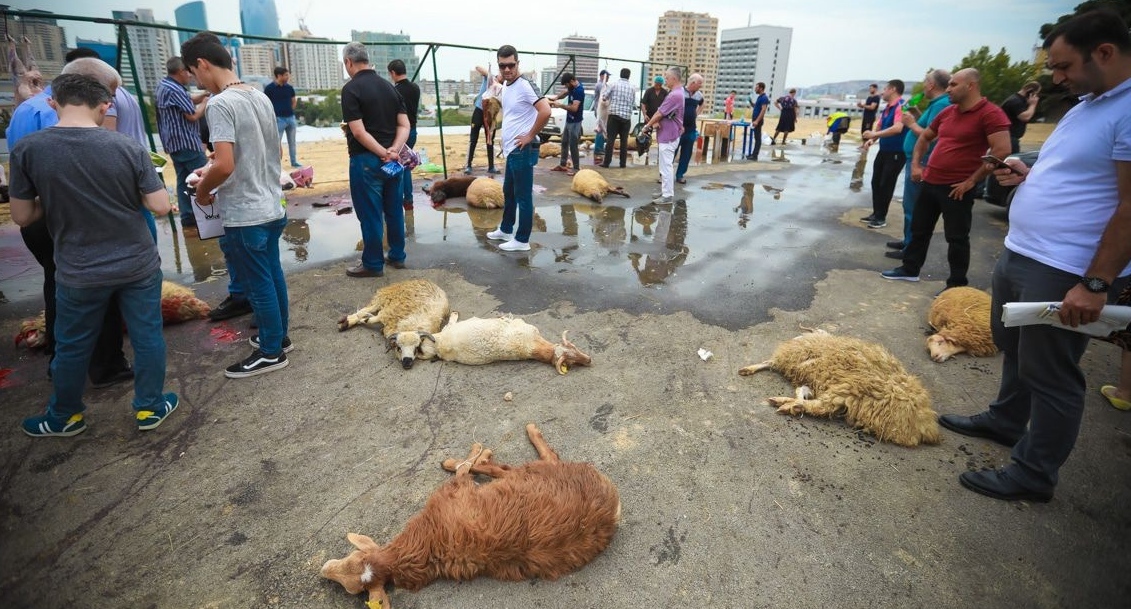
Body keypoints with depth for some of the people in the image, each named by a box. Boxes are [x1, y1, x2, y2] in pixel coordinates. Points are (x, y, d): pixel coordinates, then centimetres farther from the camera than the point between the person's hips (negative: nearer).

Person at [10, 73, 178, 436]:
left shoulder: (27, 149, -9)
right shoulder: (129, 147, -11)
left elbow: (21, 217, -3)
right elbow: (160, 206, -10)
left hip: (79, 273, 1)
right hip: (139, 265, 0)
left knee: (72, 347, 18)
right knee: (147, 337, 14)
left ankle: (64, 417, 36)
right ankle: (149, 408, 26)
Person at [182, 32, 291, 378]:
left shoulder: (220, 104, -18)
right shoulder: (261, 97, 8)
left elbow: (224, 166, -26)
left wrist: (202, 191, -7)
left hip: (245, 216, -8)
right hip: (272, 208, 9)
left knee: (258, 285, 3)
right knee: (273, 275, 18)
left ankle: (271, 352, 16)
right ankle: (279, 336, 33)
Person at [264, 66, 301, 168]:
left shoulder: (289, 87, 6)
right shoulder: (269, 88, -8)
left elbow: (294, 100, 20)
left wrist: (290, 110, 11)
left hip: (290, 118, 5)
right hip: (279, 119, -5)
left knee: (292, 142, 12)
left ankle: (294, 162, 22)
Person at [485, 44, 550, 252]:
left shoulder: (525, 85, -16)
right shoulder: (505, 85, 11)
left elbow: (545, 111, -27)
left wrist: (530, 136, -19)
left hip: (523, 150, -10)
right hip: (511, 149, 10)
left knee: (523, 196, -1)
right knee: (508, 192, 21)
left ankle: (522, 240, 8)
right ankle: (506, 230, 36)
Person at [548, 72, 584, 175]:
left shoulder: (579, 90, -21)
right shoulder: (572, 88, 6)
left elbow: (574, 108, -29)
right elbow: (565, 92, 25)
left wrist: (560, 105, -21)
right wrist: (556, 97, 5)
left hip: (575, 122, -10)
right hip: (568, 121, 10)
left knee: (573, 145, -6)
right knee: (564, 143, 15)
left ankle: (576, 168, 2)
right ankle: (562, 165, 24)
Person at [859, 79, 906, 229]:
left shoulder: (901, 106, -18)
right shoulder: (886, 108, 11)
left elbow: (897, 128, -33)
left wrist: (874, 134, -29)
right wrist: (872, 139, 4)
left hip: (896, 153, -9)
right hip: (883, 151, 9)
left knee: (886, 185, -1)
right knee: (876, 183, 12)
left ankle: (881, 218, 10)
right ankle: (876, 213, 24)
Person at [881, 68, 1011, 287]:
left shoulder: (990, 114, -12)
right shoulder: (947, 112, 11)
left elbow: (1002, 151, -20)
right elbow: (925, 138, 24)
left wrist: (971, 181, -18)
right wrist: (916, 164, 11)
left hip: (956, 188, -7)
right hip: (930, 183, 7)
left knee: (956, 237, 1)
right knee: (919, 229, 16)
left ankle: (957, 285, 12)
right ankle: (910, 269, 31)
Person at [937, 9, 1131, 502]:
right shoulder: (1087, 104, 14)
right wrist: (1027, 177, 8)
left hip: (1064, 275, -10)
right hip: (1018, 255, 10)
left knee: (1049, 375, 2)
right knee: (1013, 346, 23)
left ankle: (1034, 474, 16)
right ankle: (1006, 420, 43)